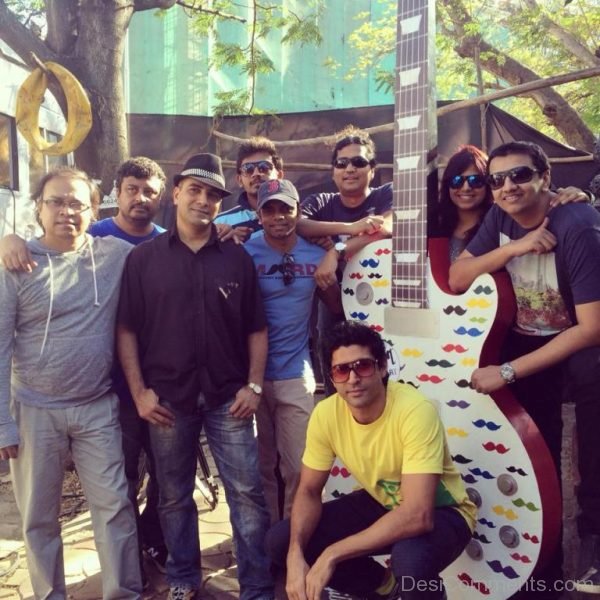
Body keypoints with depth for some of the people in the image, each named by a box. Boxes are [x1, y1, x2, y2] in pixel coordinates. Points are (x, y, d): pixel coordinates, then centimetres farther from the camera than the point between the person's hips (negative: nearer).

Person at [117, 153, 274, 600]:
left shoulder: (237, 258, 5)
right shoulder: (144, 257, 1)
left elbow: (256, 329, 7)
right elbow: (127, 329, 0)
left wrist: (253, 385, -2)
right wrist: (139, 392, -6)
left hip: (228, 397, 1)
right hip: (167, 398, 0)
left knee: (248, 493, 3)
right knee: (175, 496, 13)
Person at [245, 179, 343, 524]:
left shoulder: (316, 255, 3)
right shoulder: (245, 253, -6)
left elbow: (338, 306, 11)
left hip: (296, 374, 2)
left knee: (298, 467, 9)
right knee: (261, 466, 12)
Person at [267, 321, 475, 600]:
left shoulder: (416, 411, -33)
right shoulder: (326, 414, -16)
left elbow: (418, 516, -39)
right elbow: (309, 491, -5)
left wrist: (332, 555, -36)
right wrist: (295, 555, -24)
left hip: (440, 512, -5)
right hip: (382, 504, 6)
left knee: (411, 557, -40)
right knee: (280, 541, -7)